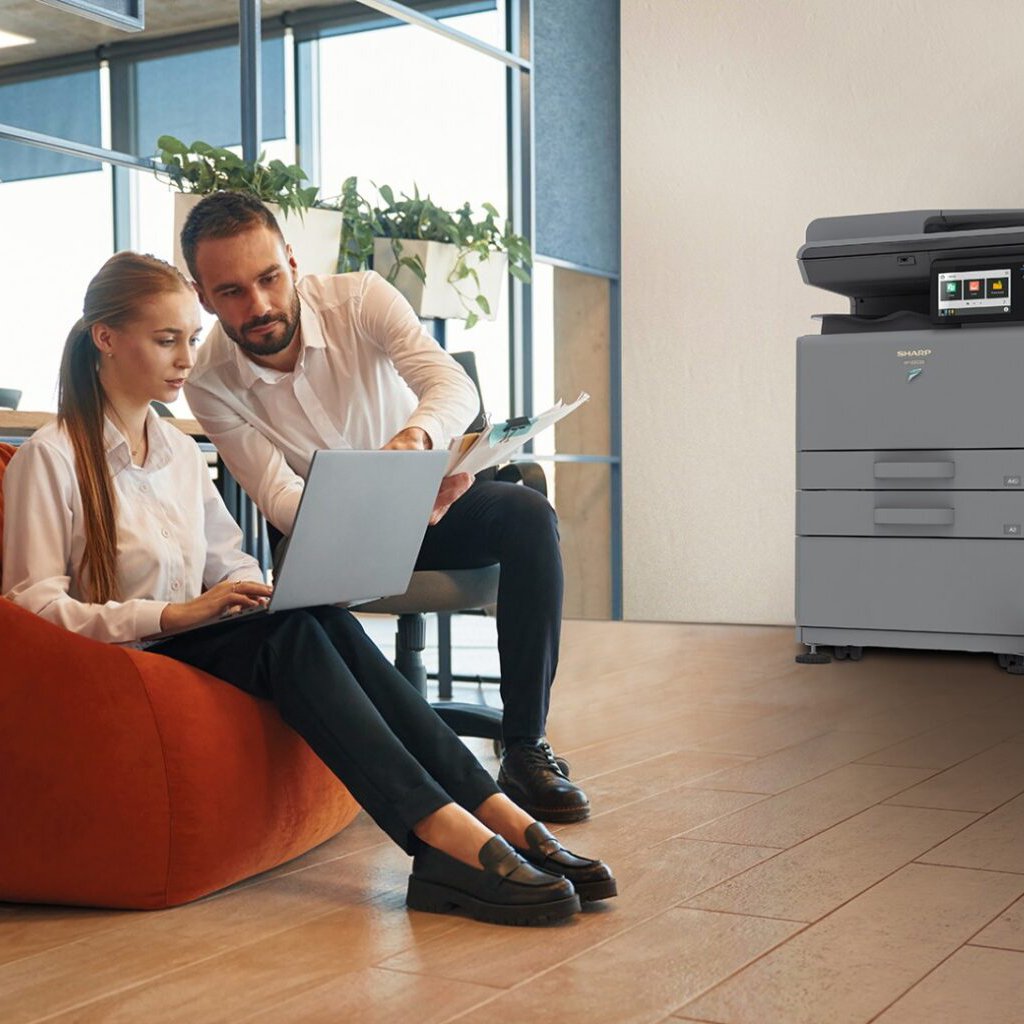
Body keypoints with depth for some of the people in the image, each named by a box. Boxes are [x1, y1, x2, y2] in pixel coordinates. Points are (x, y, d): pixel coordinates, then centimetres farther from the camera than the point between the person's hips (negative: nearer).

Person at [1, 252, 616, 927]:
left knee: (328, 624, -25)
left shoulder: (181, 452, 19)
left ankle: (500, 816, -37)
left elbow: (227, 561, 21)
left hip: (191, 639, 6)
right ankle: (453, 839, -45)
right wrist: (174, 613, -22)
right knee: (291, 634, -32)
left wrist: (263, 594, -4)